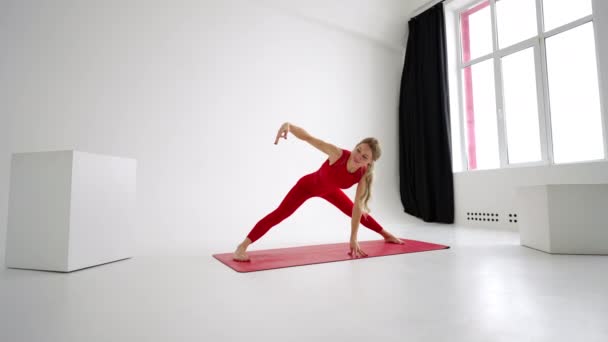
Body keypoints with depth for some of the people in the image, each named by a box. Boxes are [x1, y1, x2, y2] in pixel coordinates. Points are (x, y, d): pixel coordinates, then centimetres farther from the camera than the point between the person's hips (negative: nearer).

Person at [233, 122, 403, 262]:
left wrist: (353, 239, -24)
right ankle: (242, 247, -21)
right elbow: (308, 138, -45)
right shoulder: (338, 154, -40)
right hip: (308, 185, -4)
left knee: (353, 211, 21)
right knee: (279, 214, -21)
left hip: (329, 190, 4)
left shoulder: (364, 174, -29)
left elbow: (358, 207, -25)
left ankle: (386, 235, 47)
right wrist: (289, 126, -65)